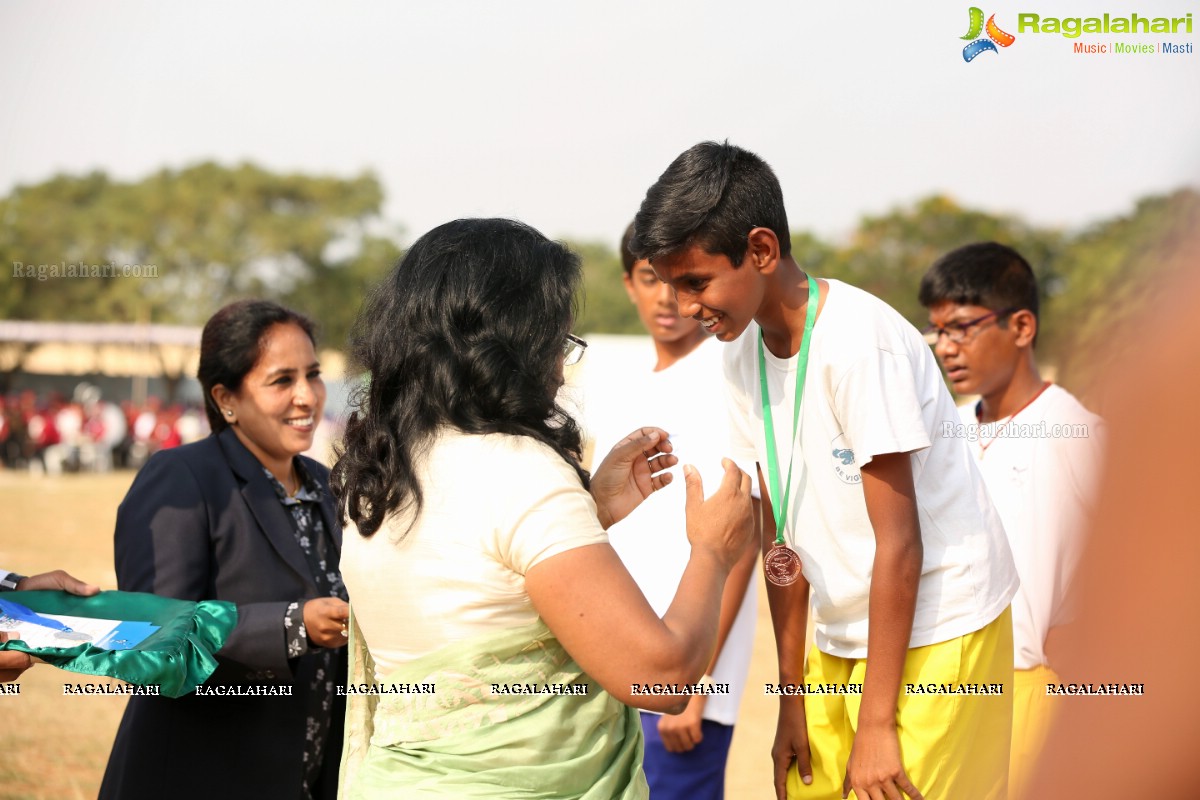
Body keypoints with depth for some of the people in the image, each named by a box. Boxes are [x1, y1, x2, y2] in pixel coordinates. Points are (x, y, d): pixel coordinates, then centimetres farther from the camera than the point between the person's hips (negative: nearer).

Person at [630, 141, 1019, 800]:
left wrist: (876, 726, -16)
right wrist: (791, 698, 8)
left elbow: (899, 543, -19)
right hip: (841, 638, 7)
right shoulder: (745, 352, 2)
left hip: (935, 631, -7)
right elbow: (781, 534, 7)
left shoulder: (858, 342, -21)